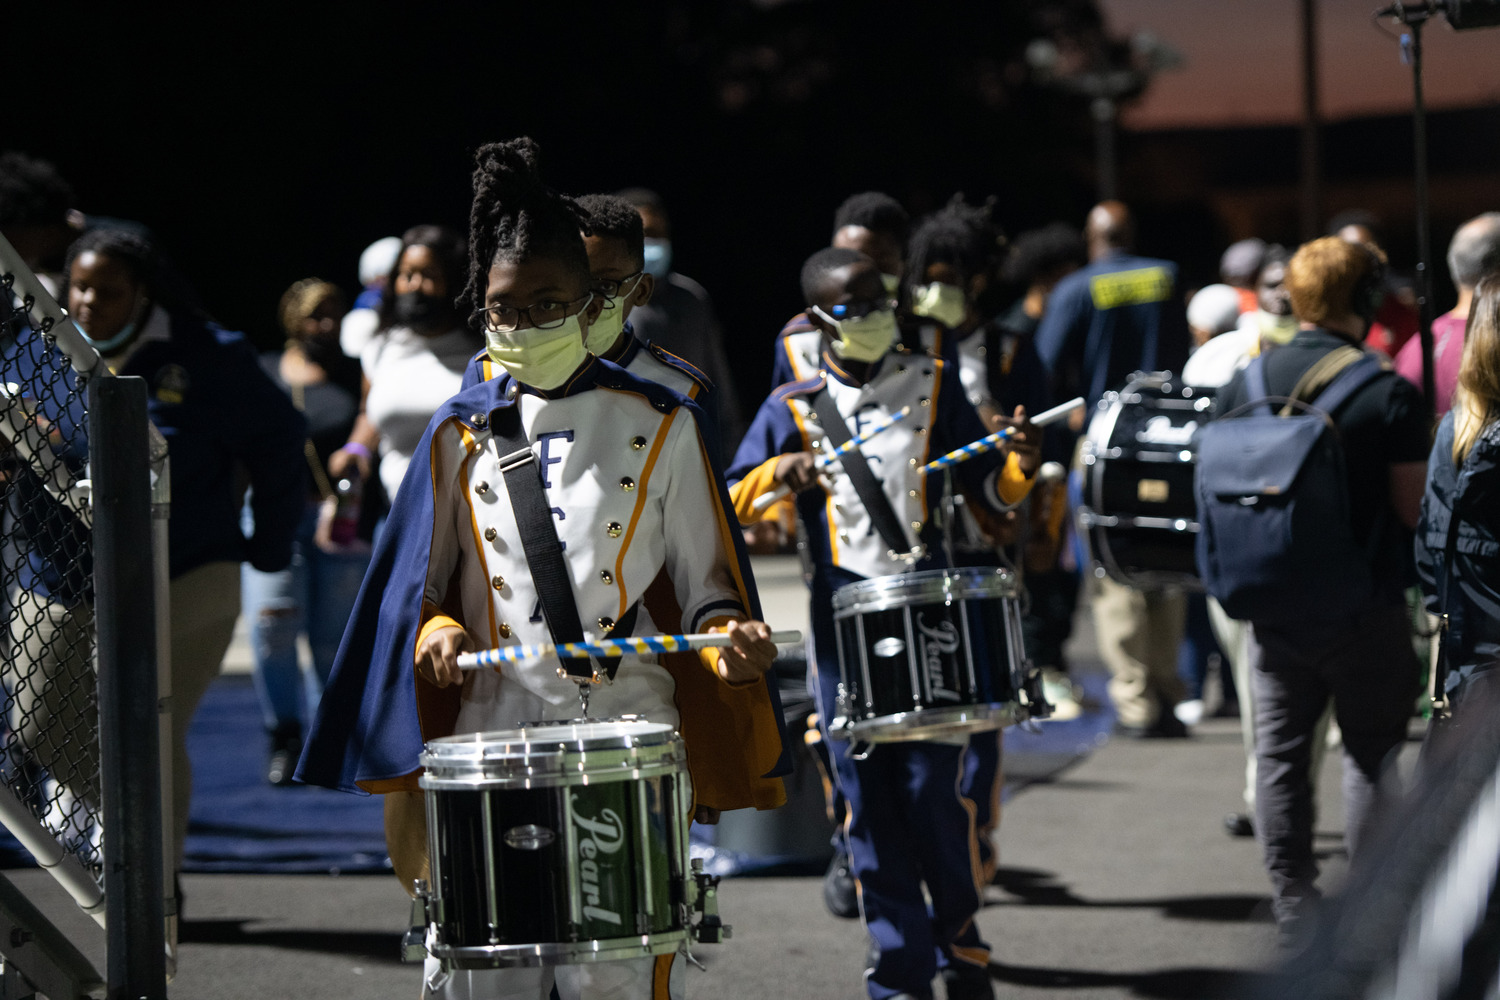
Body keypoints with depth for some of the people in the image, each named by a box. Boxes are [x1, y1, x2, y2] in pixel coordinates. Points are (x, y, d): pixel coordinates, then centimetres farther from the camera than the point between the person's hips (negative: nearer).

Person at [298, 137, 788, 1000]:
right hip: (489, 730, 2)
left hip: (627, 736, -2)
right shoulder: (462, 432, 12)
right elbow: (418, 580, 15)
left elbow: (704, 581, 8)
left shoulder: (660, 427, 7)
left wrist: (730, 639, -12)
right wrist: (436, 630, -6)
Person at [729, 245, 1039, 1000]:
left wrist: (1019, 468, -11)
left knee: (936, 788, -4)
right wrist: (778, 471, -15)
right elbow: (726, 507, 4)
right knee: (869, 800, 1)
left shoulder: (933, 384, 8)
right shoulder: (792, 409, 6)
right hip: (842, 622, 0)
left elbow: (985, 486, 10)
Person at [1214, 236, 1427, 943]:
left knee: (1280, 752, 11)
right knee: (1371, 752, 9)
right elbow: (1415, 506, -12)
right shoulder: (1387, 393, -13)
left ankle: (1293, 903, 14)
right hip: (1366, 611, -3)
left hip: (1274, 605, 4)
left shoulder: (1245, 382, 1)